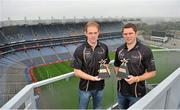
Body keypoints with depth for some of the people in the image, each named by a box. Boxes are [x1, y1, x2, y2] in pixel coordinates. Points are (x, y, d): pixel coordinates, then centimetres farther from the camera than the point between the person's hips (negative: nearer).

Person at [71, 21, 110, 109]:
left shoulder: (104, 48, -5)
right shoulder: (80, 50, -16)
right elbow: (77, 71, -14)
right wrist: (93, 78, -23)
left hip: (99, 86, 3)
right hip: (85, 87, -2)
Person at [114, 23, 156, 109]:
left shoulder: (145, 51, -15)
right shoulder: (119, 50, -1)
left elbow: (152, 72, -10)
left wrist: (136, 79, -23)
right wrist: (117, 73, -7)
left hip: (136, 93, -4)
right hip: (121, 91, 4)